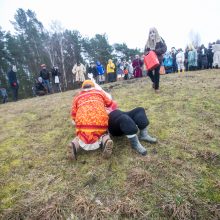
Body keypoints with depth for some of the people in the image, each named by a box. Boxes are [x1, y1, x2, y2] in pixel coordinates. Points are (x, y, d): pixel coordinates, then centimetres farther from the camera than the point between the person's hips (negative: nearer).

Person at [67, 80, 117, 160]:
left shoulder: (77, 97, 27)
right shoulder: (99, 92, 27)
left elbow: (73, 115, 26)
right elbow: (112, 105, 30)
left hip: (82, 121, 1)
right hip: (100, 120, 0)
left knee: (82, 137, 27)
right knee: (103, 134, 27)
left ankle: (75, 144, -7)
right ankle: (106, 140, -8)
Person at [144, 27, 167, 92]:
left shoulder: (160, 40, -3)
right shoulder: (148, 42, 7)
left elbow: (164, 48, -10)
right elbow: (145, 50, 12)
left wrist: (155, 51, -21)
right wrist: (147, 53, -12)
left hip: (158, 59, -3)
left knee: (156, 72, -6)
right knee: (149, 72, -5)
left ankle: (156, 87, 8)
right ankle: (154, 81, 27)